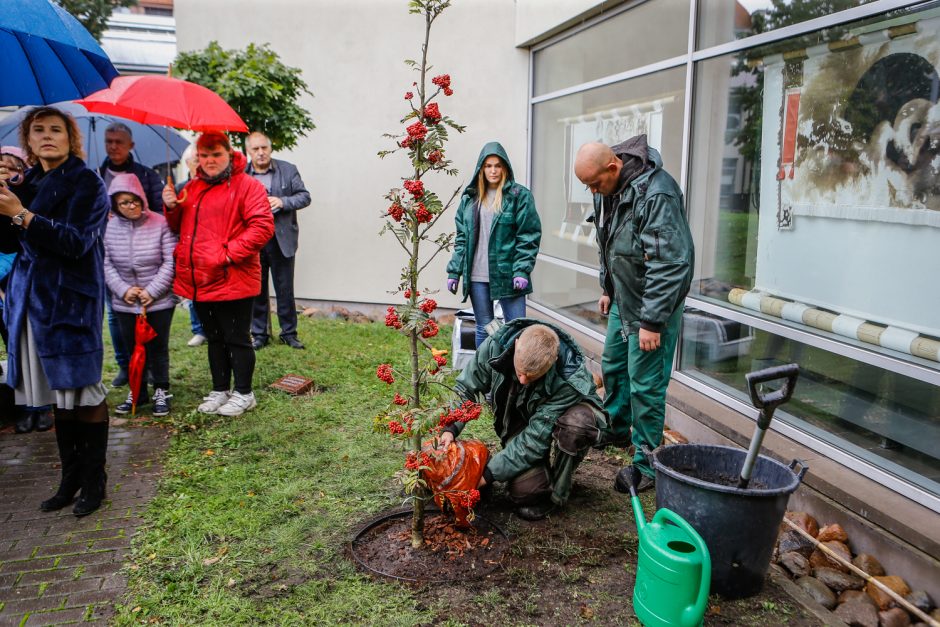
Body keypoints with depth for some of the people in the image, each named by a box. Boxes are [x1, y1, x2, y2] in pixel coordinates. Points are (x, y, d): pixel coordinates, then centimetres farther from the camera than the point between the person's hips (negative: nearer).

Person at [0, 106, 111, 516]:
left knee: (83, 390, -3)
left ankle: (94, 481, 9)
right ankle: (71, 477, 22)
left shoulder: (86, 182, -3)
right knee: (56, 393, 10)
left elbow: (76, 241, -14)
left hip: (71, 298, -6)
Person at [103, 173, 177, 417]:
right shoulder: (108, 228, -2)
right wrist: (123, 289, -11)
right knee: (132, 347, 13)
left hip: (159, 301, -2)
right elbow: (106, 264, 0)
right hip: (125, 303, 3)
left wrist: (152, 291, -13)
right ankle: (137, 392, 28)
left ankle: (161, 391, 23)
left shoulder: (160, 224, -10)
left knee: (158, 347, 7)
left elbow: (170, 261, -10)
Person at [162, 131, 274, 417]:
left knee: (236, 339, 3)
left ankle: (243, 393, 17)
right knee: (214, 338, 18)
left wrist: (230, 253, -20)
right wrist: (172, 208, 1)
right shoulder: (191, 188, 15)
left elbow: (262, 226, -17)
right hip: (199, 281, 7)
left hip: (232, 281, -7)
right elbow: (180, 228, 22)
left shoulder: (247, 186, -7)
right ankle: (220, 390, 31)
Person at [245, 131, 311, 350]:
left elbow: (304, 196, 1)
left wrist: (282, 202, -15)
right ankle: (259, 334, 20)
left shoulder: (288, 170, 3)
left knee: (285, 289, 7)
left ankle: (289, 333, 19)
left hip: (281, 240, 0)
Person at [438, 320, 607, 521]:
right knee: (523, 489, -24)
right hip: (521, 420, 2)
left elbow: (536, 439, -32)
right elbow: (465, 388, -11)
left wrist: (491, 472, -30)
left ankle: (556, 493, -14)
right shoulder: (497, 345, -26)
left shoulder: (569, 381, -36)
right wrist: (450, 428, -26)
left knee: (575, 423, -40)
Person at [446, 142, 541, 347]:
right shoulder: (470, 197, 12)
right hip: (477, 277, 4)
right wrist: (454, 271, 6)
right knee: (484, 329, 11)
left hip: (507, 275, -4)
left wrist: (522, 271, -15)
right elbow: (462, 238, 13)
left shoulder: (519, 195, -1)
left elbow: (529, 236, -6)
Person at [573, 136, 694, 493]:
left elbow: (669, 263, -29)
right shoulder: (607, 188, 1)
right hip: (622, 298, 9)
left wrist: (652, 321, -26)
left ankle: (646, 464, 12)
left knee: (645, 384, -3)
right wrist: (607, 289, 20)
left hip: (651, 304, -9)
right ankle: (616, 430, 44)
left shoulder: (655, 194, -28)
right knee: (613, 366, 22)